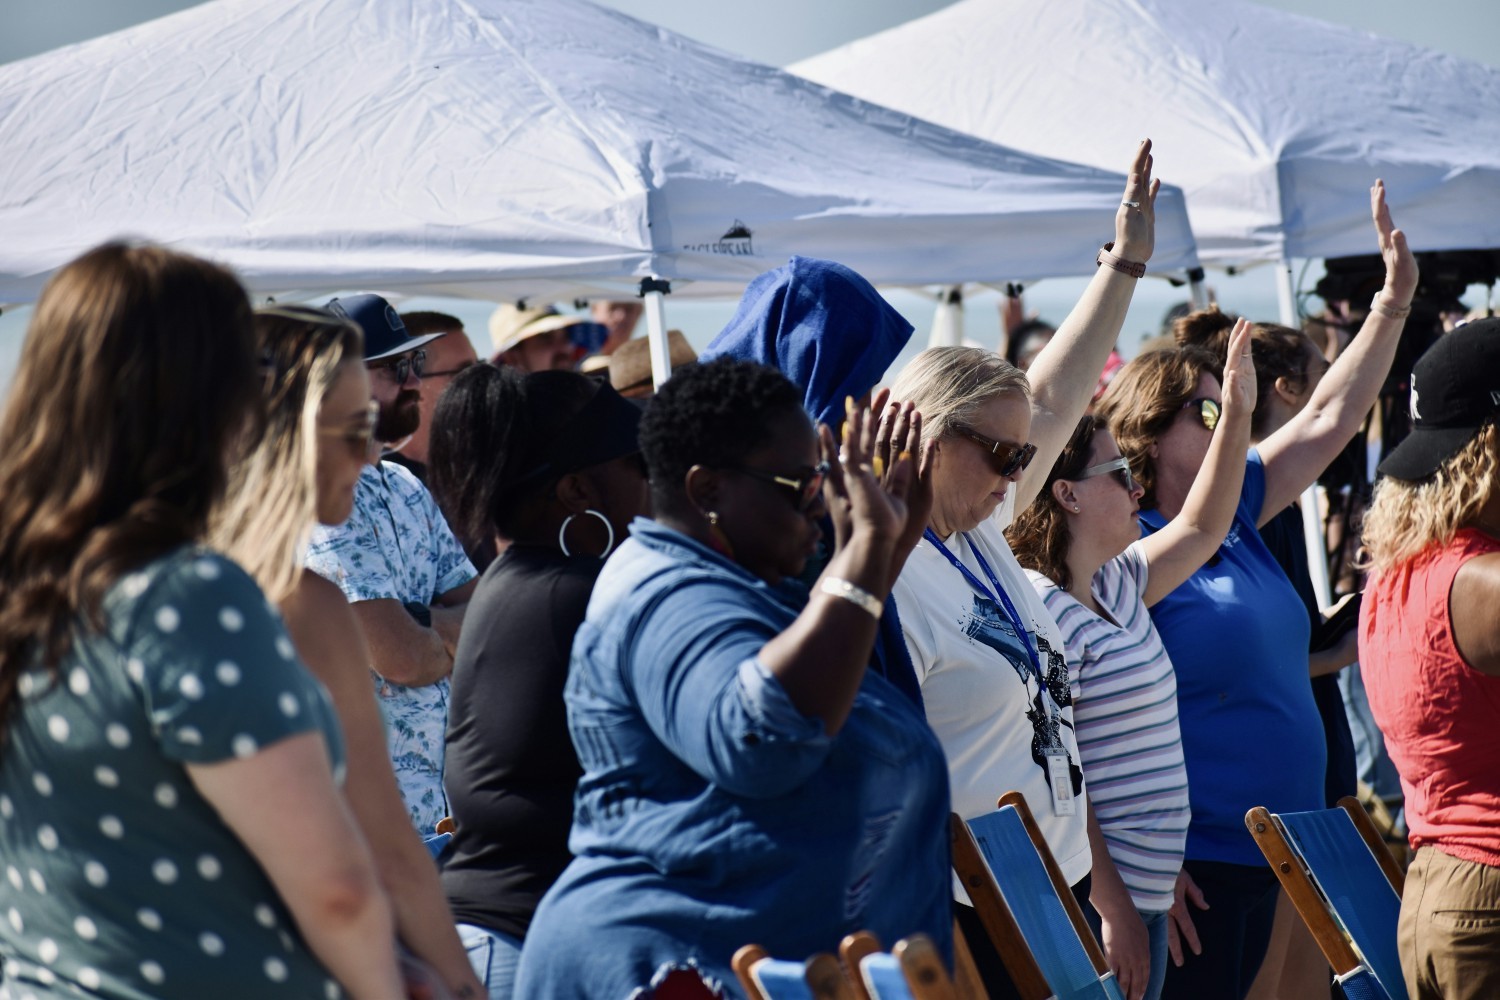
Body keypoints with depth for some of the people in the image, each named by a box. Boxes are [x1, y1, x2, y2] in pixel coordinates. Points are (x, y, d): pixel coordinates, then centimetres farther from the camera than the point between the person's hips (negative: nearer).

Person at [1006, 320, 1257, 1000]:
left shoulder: (1117, 586, 14)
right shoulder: (1040, 611, -15)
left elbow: (1202, 528, 27)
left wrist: (1237, 417, 19)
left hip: (1146, 890, 10)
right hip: (1100, 898, -10)